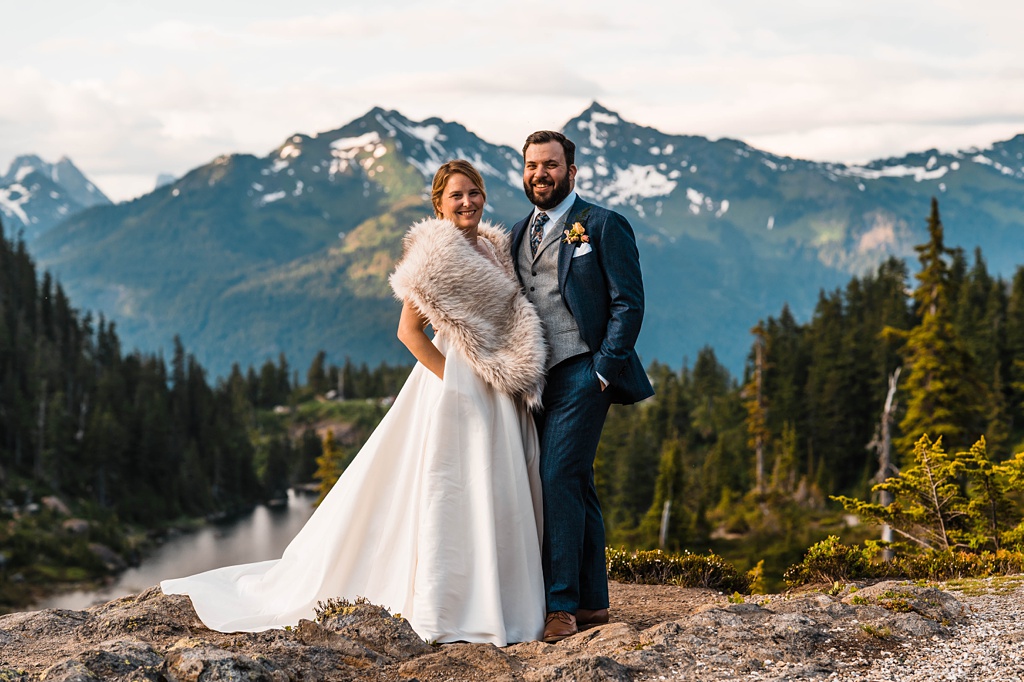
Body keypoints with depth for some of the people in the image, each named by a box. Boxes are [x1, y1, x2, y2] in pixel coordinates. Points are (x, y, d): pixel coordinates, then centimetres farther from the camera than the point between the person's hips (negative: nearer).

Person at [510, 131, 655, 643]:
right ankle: (592, 603, 16)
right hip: (535, 378, 6)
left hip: (581, 372, -6)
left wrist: (603, 371, -12)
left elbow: (628, 303, -5)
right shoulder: (517, 234, 18)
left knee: (558, 479, -15)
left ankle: (561, 605, -11)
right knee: (574, 486, 10)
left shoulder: (603, 226, 0)